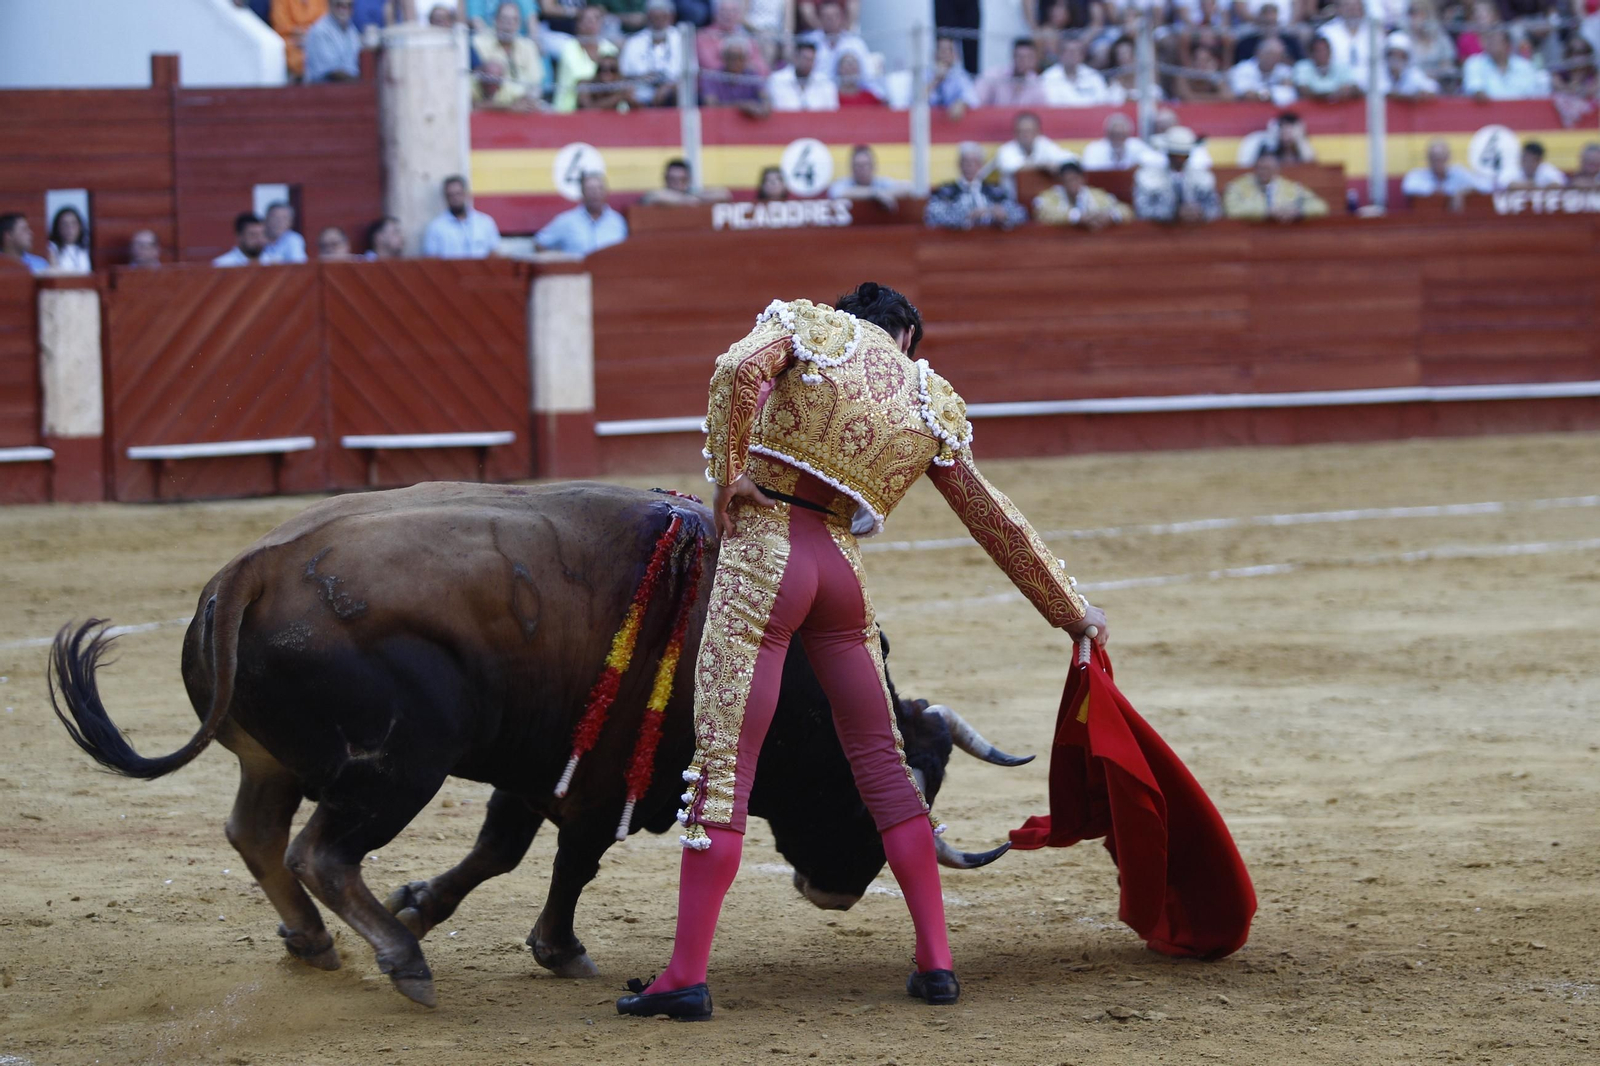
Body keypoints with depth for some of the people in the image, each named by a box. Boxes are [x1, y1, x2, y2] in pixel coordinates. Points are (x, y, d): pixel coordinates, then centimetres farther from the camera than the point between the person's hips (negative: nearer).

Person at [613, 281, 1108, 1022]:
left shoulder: (807, 325, 8)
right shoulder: (928, 403, 15)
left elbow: (738, 369, -16)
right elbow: (997, 523, 20)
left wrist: (725, 475, -6)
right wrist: (1071, 612, 30)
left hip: (764, 550, -3)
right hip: (841, 570, 3)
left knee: (723, 762, -6)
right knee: (880, 760, 16)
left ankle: (687, 975, -9)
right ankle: (935, 960, 16)